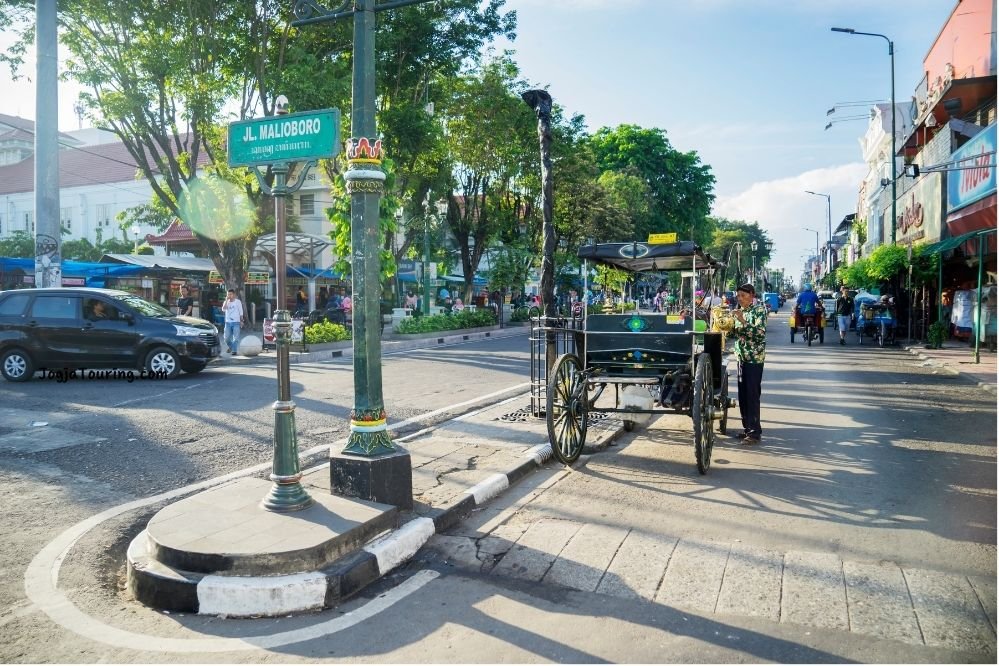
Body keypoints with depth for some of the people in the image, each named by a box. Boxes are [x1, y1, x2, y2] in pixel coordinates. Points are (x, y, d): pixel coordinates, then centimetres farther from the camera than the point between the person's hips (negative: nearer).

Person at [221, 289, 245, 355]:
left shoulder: (238, 301, 0)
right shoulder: (226, 302, 7)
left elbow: (241, 311, 6)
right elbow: (223, 309, -12)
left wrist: (241, 320, 4)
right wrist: (226, 300, -13)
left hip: (236, 322, -3)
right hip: (228, 322, 3)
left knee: (235, 338, -6)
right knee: (227, 338, 4)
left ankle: (234, 350, -1)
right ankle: (230, 347, 28)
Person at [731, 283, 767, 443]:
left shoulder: (759, 310, -8)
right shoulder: (740, 311, 14)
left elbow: (761, 332, -20)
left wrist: (743, 321, -26)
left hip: (754, 357, -7)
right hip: (741, 356, 7)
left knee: (752, 394, -8)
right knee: (742, 394, 9)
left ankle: (755, 432, -4)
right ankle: (747, 428, 18)